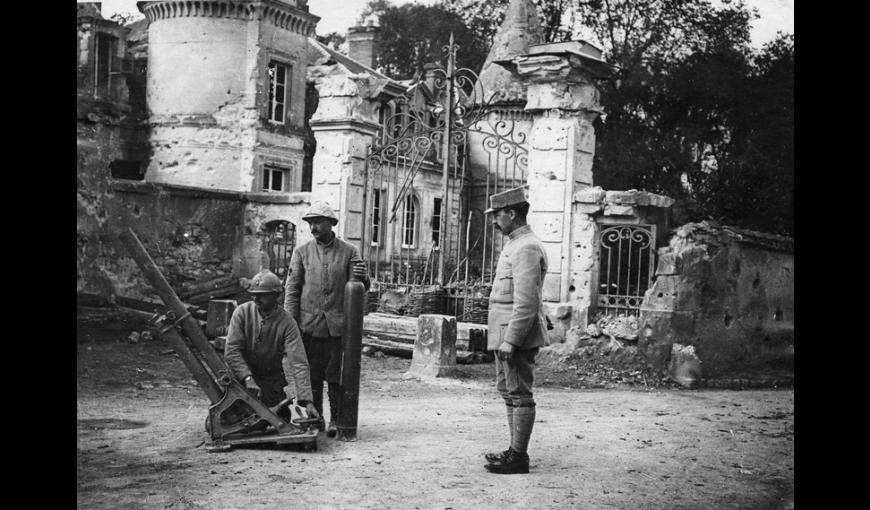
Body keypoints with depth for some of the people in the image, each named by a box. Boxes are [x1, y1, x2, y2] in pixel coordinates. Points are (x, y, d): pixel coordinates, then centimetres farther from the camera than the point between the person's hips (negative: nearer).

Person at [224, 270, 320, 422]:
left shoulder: (287, 323, -16)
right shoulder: (242, 312, -13)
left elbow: (298, 363, -22)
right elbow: (232, 350, -17)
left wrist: (307, 401, -32)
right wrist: (248, 378, -32)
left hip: (272, 380, 0)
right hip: (243, 375, 0)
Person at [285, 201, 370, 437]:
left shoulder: (349, 252, 5)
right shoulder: (301, 252, 6)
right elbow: (292, 288, 4)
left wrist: (362, 278, -17)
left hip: (337, 324, -1)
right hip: (309, 324, 1)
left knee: (336, 375, 2)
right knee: (312, 375, 6)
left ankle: (336, 420, 14)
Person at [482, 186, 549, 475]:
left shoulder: (527, 248, -16)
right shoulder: (514, 245, 17)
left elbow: (526, 302, -22)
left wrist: (511, 340, -23)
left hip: (517, 336, -11)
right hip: (506, 336, 11)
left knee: (519, 395, -4)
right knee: (508, 391, 15)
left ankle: (519, 457, 3)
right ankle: (515, 450, 24)